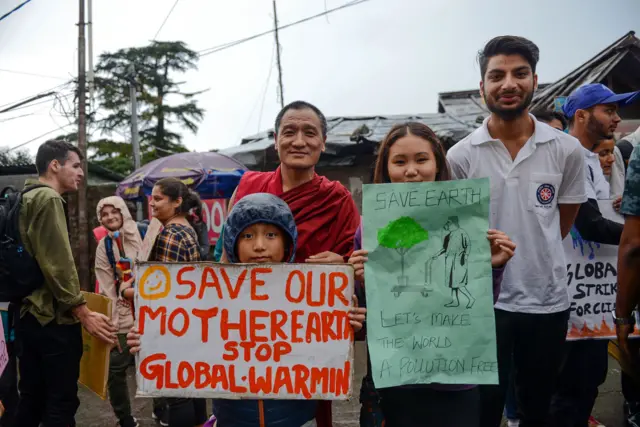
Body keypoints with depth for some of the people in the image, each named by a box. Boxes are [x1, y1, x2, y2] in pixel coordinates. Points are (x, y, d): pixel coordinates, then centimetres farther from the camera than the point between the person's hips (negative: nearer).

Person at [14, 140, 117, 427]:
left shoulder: (26, 198, 16)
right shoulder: (48, 198, -13)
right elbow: (57, 263, -20)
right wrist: (83, 313, -17)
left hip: (28, 314, 10)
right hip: (53, 318, -9)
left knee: (31, 398, 16)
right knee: (61, 402, -1)